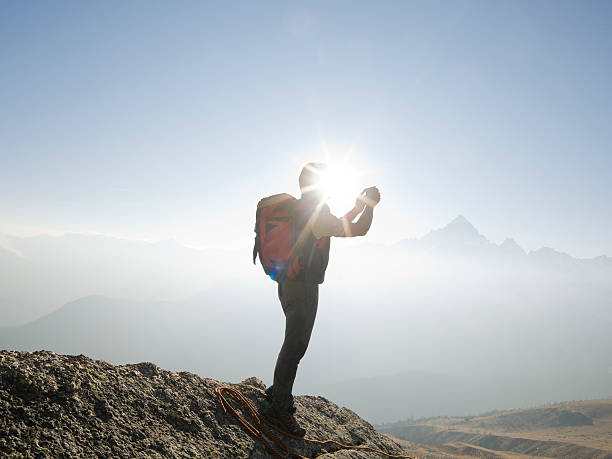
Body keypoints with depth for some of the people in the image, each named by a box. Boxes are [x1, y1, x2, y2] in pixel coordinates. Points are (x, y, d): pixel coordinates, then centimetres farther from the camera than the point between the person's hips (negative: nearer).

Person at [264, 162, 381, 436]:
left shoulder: (298, 210, 13)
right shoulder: (315, 214, -18)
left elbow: (337, 226, 26)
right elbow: (358, 230, -18)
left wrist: (359, 206, 24)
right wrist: (370, 205, -1)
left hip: (289, 284, 10)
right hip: (303, 288, -10)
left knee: (295, 343, 20)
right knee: (295, 347, -4)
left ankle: (278, 391, 32)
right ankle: (279, 408, 4)